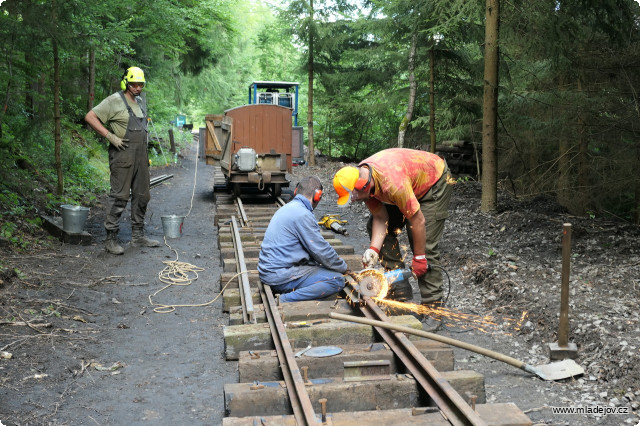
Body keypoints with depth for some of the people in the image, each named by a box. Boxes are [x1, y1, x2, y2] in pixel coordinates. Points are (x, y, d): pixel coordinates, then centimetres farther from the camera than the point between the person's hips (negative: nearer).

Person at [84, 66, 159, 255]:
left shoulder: (140, 102, 17)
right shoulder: (115, 101, -7)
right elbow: (90, 117, -13)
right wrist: (111, 137, -18)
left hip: (140, 157, 8)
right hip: (123, 156, -8)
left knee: (142, 196, 11)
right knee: (119, 196, -7)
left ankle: (138, 236, 21)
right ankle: (111, 239, -1)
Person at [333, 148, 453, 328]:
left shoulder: (391, 182, -42)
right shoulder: (360, 179, -17)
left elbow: (418, 220, -33)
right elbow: (380, 217, -10)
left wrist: (419, 258, -23)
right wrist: (374, 249, -23)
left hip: (435, 183, -8)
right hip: (410, 185, 8)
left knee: (426, 246, -17)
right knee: (375, 228, 2)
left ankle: (432, 308, -9)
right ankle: (400, 292, 7)